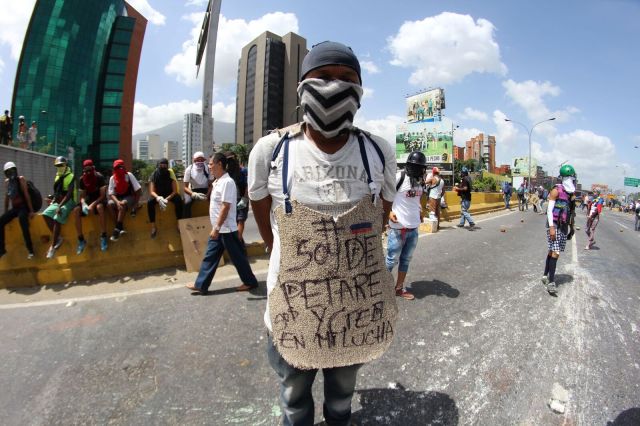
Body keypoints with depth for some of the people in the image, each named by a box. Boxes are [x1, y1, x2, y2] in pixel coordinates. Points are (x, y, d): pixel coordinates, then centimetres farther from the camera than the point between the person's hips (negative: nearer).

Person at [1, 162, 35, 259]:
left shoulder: (21, 179, -5)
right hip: (14, 208, 7)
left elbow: (26, 194, -12)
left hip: (23, 207, -7)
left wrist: (31, 210, -18)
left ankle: (30, 251, -27)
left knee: (24, 226, -26)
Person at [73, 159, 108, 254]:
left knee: (100, 207, -39)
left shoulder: (100, 177, -14)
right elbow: (82, 196, 2)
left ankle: (103, 237, -31)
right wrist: (84, 204, -21)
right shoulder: (82, 179, 0)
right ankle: (81, 239, -13)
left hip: (99, 199, -5)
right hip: (88, 199, 5)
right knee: (76, 211, -22)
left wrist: (92, 205, -29)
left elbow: (102, 195, -17)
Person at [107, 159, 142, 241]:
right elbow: (111, 194, -5)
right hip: (118, 198, 3)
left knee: (123, 204, -35)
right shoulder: (112, 178, -2)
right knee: (110, 204, -27)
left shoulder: (129, 175, -9)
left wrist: (136, 203, -12)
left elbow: (138, 190, -8)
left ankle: (117, 229, -27)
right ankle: (121, 227, -22)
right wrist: (117, 202, -25)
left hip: (130, 197, -3)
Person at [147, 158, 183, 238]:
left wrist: (167, 199, -33)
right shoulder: (154, 176, -10)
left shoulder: (171, 174, -13)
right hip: (158, 195, 1)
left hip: (169, 195, -1)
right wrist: (158, 198, -37)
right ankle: (153, 226, -25)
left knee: (178, 199, -32)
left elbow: (175, 191, -16)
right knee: (149, 202, -30)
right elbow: (152, 191, -15)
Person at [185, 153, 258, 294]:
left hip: (226, 229, -9)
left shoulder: (227, 182, -19)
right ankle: (201, 284, 23)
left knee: (237, 257, 4)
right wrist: (216, 228, 20)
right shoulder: (218, 182, 11)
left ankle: (250, 282, 19)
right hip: (218, 229, 9)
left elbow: (225, 207, -24)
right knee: (210, 256, 14)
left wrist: (217, 228, -23)